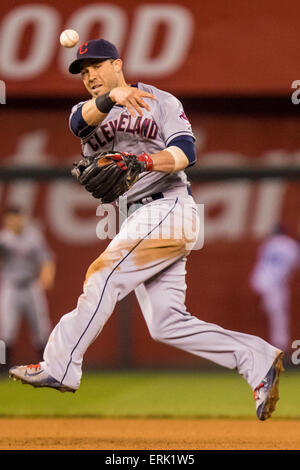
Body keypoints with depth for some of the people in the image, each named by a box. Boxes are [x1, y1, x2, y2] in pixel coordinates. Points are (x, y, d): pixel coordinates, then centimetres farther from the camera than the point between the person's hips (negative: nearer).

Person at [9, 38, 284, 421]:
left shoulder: (162, 102, 4)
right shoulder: (87, 112, 16)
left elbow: (185, 152, -10)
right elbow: (82, 120, -10)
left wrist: (143, 161, -30)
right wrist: (112, 97, -33)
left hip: (166, 208, -7)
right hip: (138, 222, 7)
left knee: (103, 275, -19)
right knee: (166, 325, -2)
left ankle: (59, 365, -17)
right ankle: (259, 361, 0)